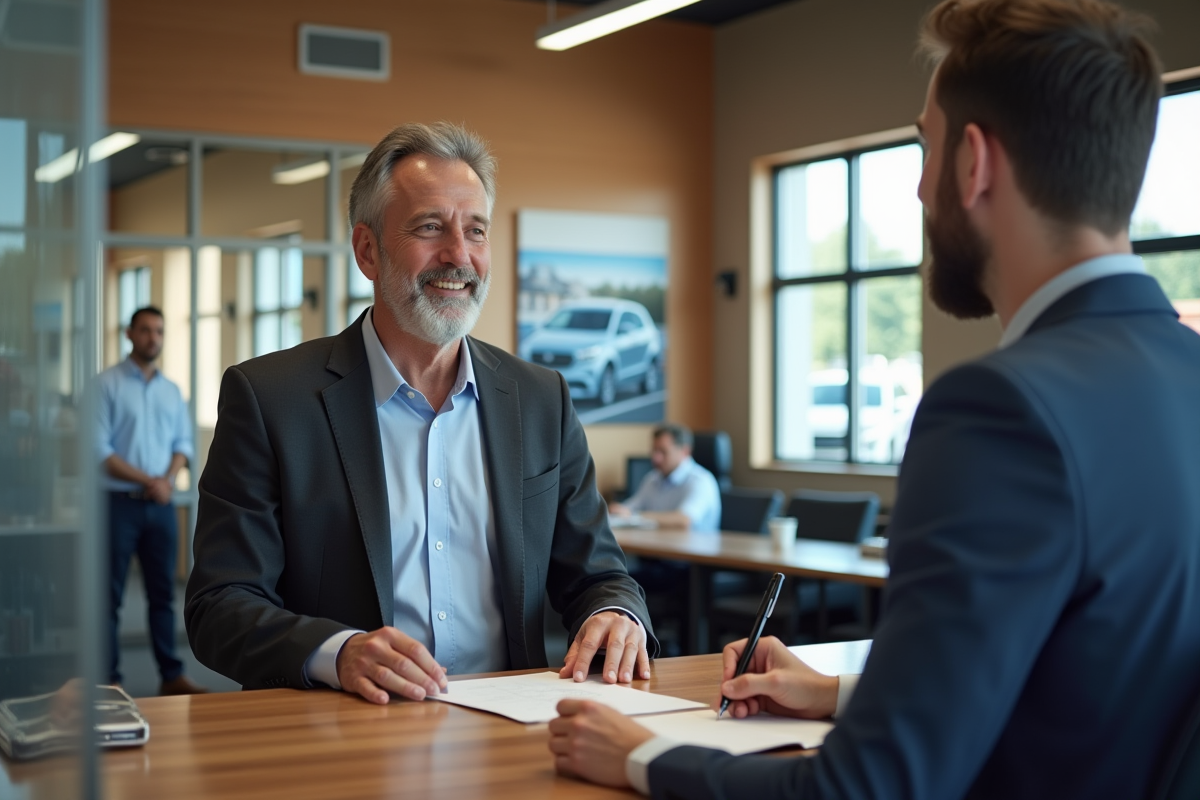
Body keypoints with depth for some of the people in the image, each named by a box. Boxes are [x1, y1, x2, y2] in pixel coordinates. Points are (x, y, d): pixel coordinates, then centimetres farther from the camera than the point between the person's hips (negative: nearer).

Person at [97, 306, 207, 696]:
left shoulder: (171, 390, 13)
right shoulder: (107, 384, -4)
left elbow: (183, 442, 14)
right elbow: (99, 448, -10)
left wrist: (168, 478, -6)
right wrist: (147, 480, -14)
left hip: (161, 503, 5)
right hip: (120, 501, -5)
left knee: (163, 592, 8)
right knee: (110, 594, 0)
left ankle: (172, 675, 12)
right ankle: (110, 679, 4)